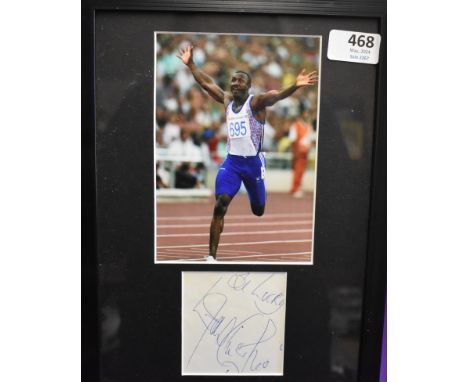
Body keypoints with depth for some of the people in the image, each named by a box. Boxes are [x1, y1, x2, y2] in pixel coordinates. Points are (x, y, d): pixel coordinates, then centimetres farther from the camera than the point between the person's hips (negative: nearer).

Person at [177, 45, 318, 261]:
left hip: (252, 162, -3)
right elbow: (206, 82, 16)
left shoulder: (256, 102, -8)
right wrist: (190, 64, 14)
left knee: (258, 209, 12)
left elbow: (276, 95, -27)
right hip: (231, 161, 3)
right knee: (220, 205, -12)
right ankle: (211, 256, -8)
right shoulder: (227, 100, 8)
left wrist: (295, 86, -45)